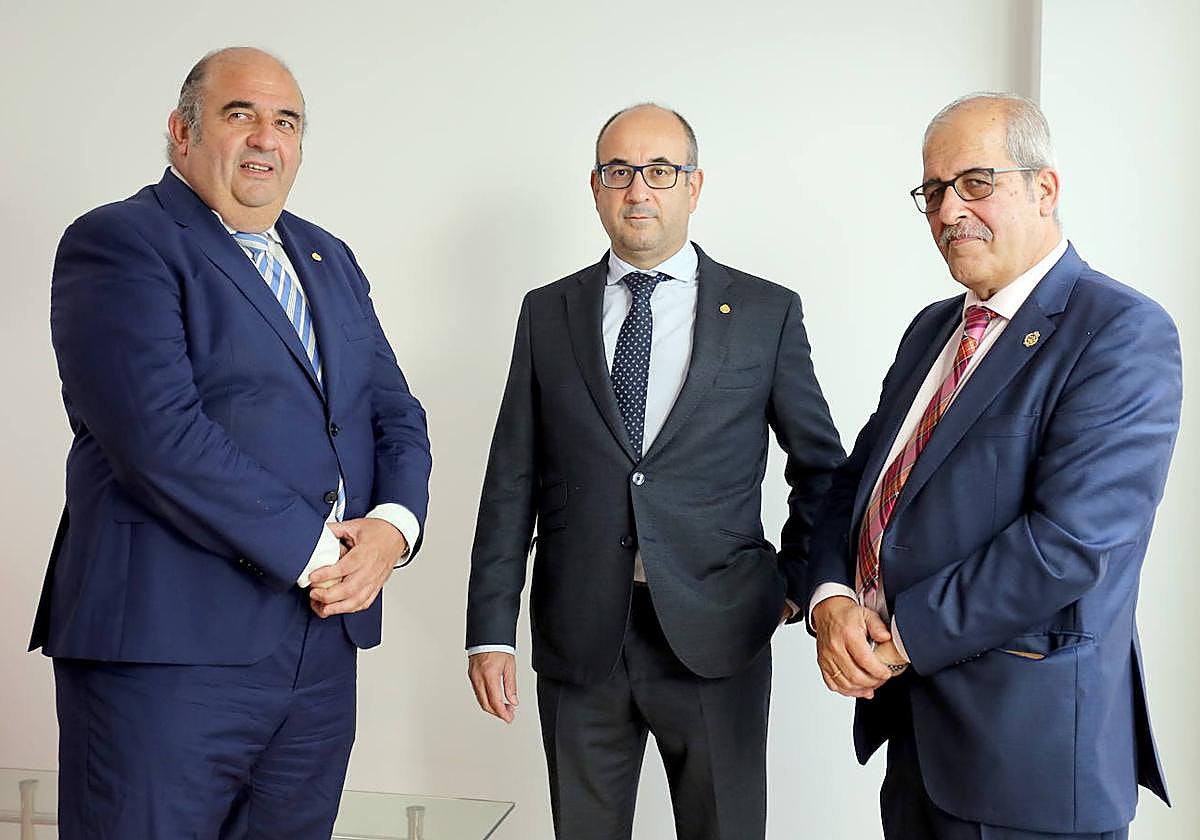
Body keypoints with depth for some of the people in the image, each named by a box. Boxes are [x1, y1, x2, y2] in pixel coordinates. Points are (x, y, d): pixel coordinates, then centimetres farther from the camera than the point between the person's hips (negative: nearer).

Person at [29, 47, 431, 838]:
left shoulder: (331, 260, 17)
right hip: (168, 648, -6)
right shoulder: (117, 242, -5)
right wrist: (313, 552, -15)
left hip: (323, 643, 7)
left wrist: (392, 525, -6)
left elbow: (397, 415, 14)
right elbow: (159, 432, -17)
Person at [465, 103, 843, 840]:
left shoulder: (767, 313, 2)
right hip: (578, 639, 2)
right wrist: (491, 630, 0)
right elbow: (512, 480, 4)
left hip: (715, 639, -1)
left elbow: (822, 466, 11)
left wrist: (794, 581, 5)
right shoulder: (547, 313, 6)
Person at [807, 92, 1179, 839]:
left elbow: (1072, 540, -23)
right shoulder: (933, 329, 12)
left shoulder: (1123, 331, -14)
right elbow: (860, 482, 11)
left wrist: (904, 637, -17)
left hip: (1028, 736, -7)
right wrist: (833, 599, -8)